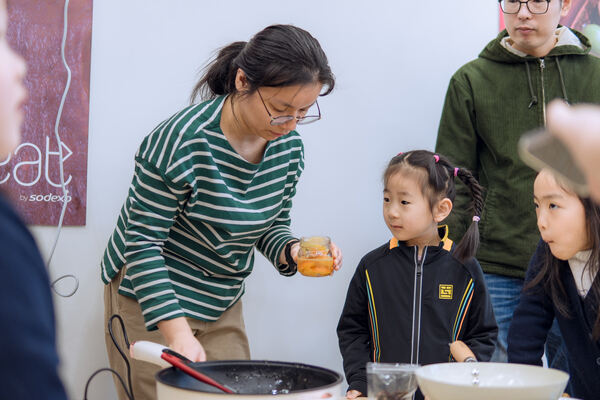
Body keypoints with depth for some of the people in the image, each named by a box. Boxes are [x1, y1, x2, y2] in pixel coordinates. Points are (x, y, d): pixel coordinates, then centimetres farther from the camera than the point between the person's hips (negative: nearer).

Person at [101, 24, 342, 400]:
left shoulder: (289, 146, -5)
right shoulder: (181, 140, -26)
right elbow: (143, 243, -22)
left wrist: (292, 250, -16)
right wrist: (178, 334, -29)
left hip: (223, 305, 6)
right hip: (151, 298, -6)